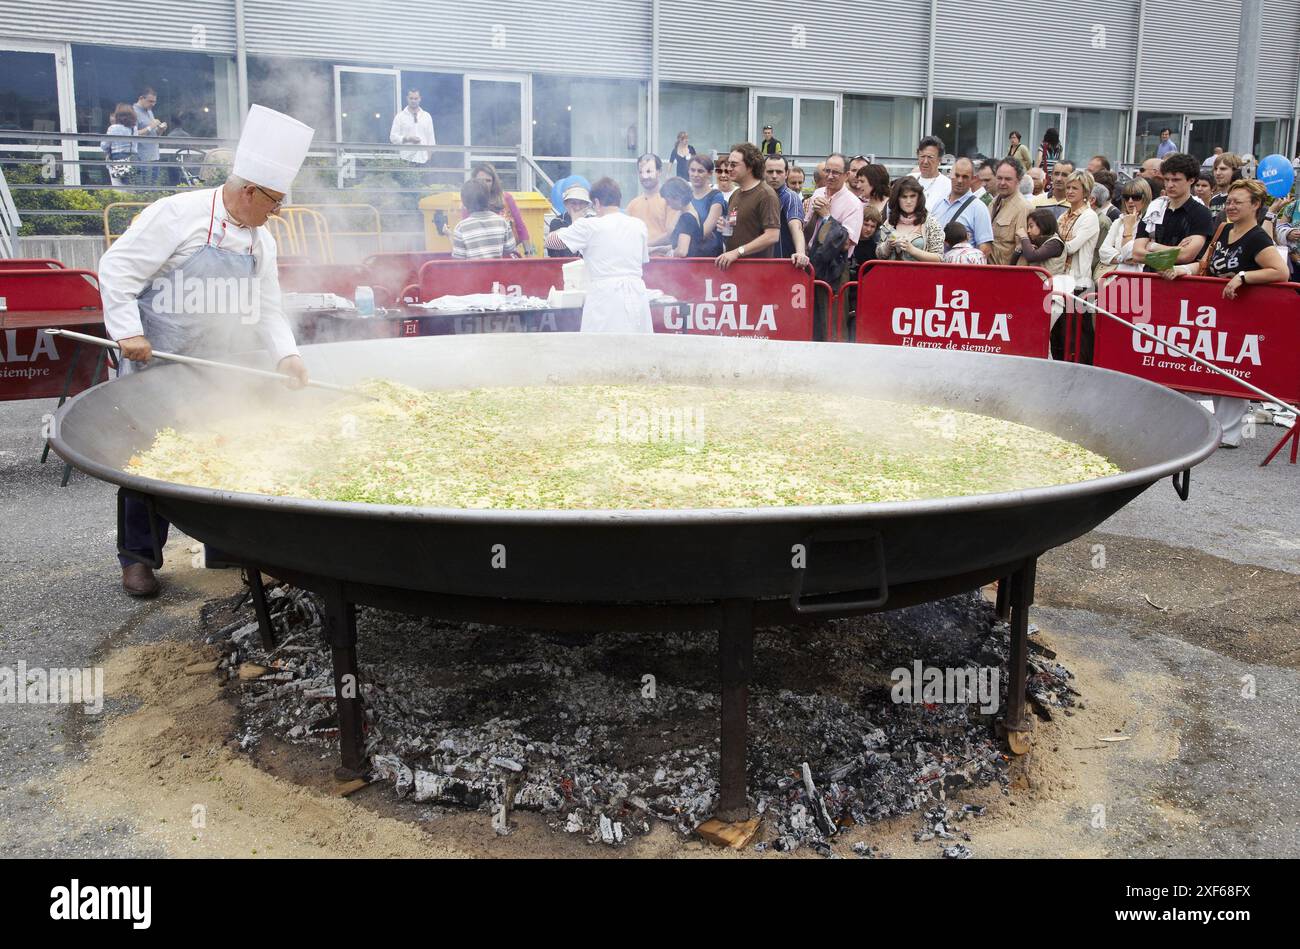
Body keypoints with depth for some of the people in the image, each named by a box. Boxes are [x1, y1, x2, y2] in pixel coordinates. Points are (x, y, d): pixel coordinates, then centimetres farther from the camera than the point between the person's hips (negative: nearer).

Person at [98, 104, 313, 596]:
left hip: (212, 374, 6)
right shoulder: (179, 214, -13)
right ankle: (138, 557, 12)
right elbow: (117, 269, -14)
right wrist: (128, 331, -22)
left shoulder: (260, 242, 8)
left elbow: (266, 307, 11)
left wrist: (286, 355, -5)